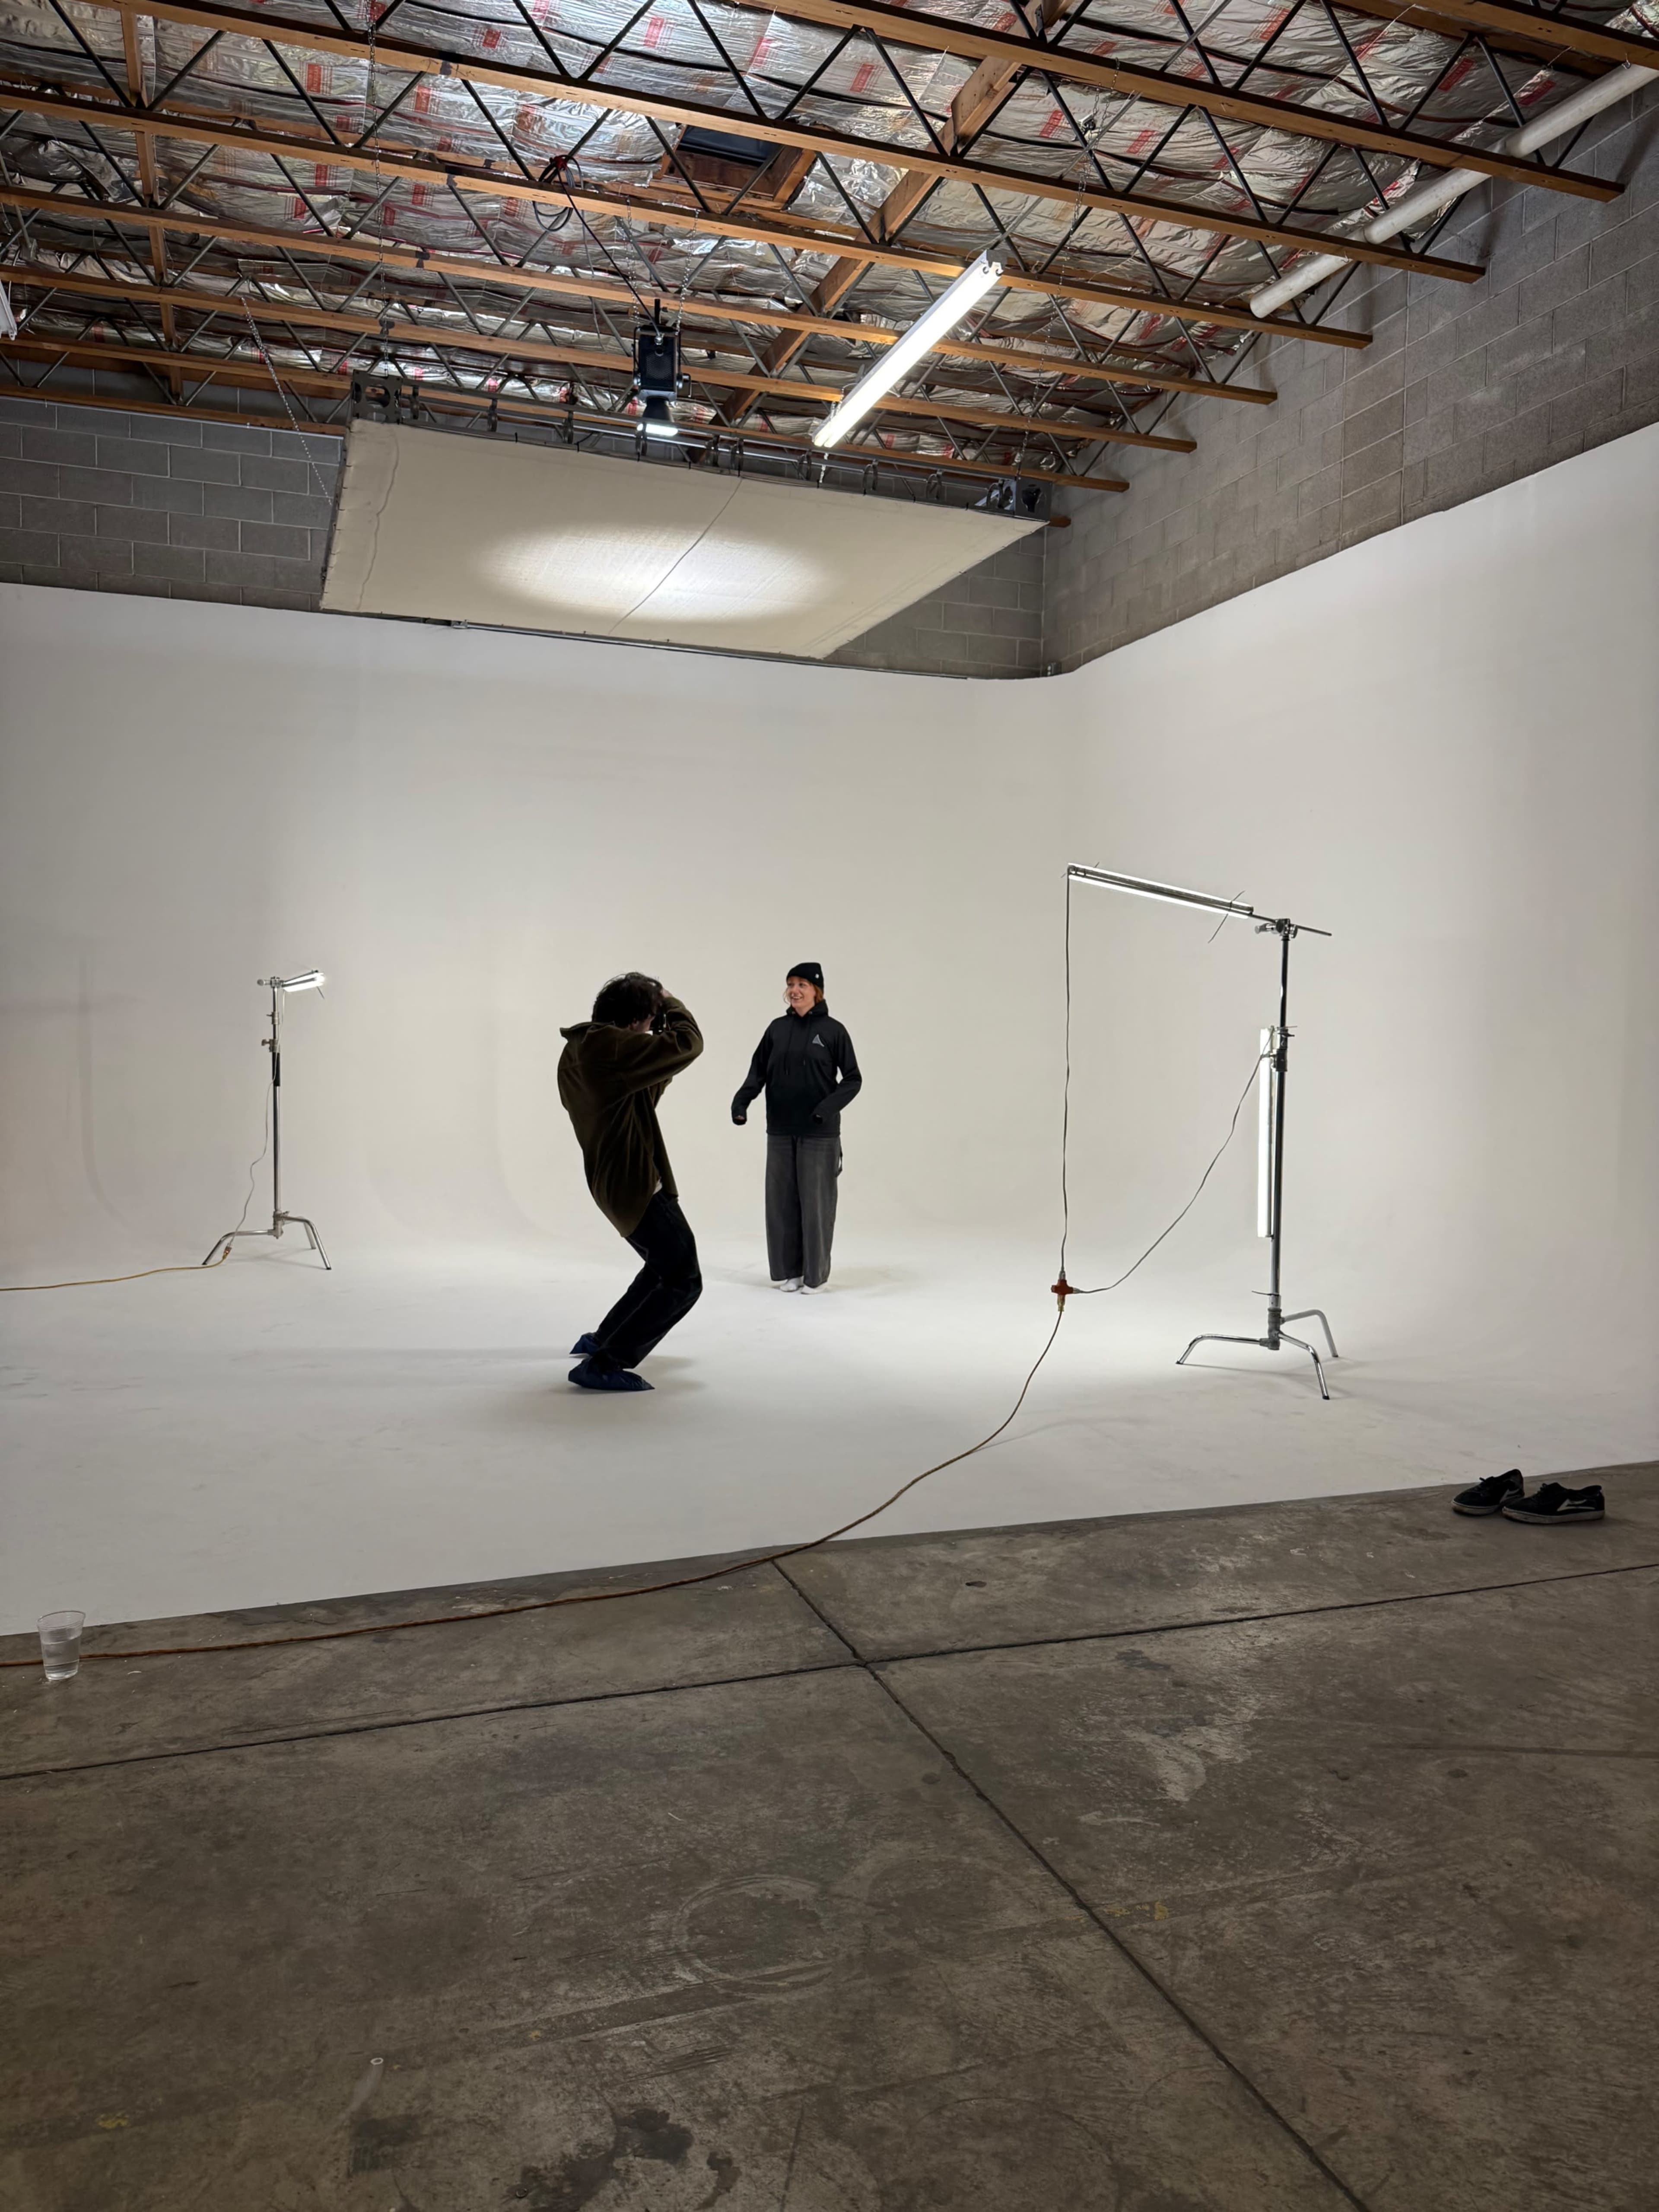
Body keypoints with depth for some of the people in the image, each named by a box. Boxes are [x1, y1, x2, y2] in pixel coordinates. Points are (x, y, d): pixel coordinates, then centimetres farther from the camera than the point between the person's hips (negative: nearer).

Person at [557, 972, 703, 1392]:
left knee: (666, 1266, 28)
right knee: (683, 1282, -6)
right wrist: (670, 1002, -2)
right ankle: (602, 1365, -7)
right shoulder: (606, 1047, -23)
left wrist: (660, 1080, 9)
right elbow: (688, 1043, -18)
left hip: (617, 1181, 10)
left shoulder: (577, 1052, 9)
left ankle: (601, 1339, 36)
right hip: (635, 1184, -10)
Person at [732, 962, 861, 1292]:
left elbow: (853, 1079, -3)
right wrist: (741, 1100, -10)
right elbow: (758, 1070, 8)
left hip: (819, 1134, -4)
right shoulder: (777, 1028, 6)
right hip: (780, 1132, 4)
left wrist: (830, 1106, -19)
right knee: (781, 1201, 7)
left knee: (815, 1202, -1)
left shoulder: (833, 1030, -4)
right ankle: (786, 1271, 17)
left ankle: (815, 1275, 11)